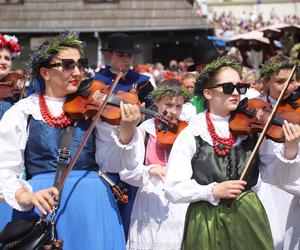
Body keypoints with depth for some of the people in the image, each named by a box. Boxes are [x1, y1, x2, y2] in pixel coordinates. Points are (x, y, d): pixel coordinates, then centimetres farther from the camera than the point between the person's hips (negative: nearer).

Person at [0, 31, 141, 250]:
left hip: (92, 205, 2)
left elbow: (110, 162, -2)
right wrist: (26, 196, -23)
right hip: (42, 206, -1)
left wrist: (127, 131, -20)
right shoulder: (22, 113, 1)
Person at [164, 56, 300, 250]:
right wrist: (213, 191, -20)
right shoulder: (192, 135, -6)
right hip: (207, 222, -2)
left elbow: (269, 174, -5)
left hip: (249, 218, 2)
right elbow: (173, 190, -9)